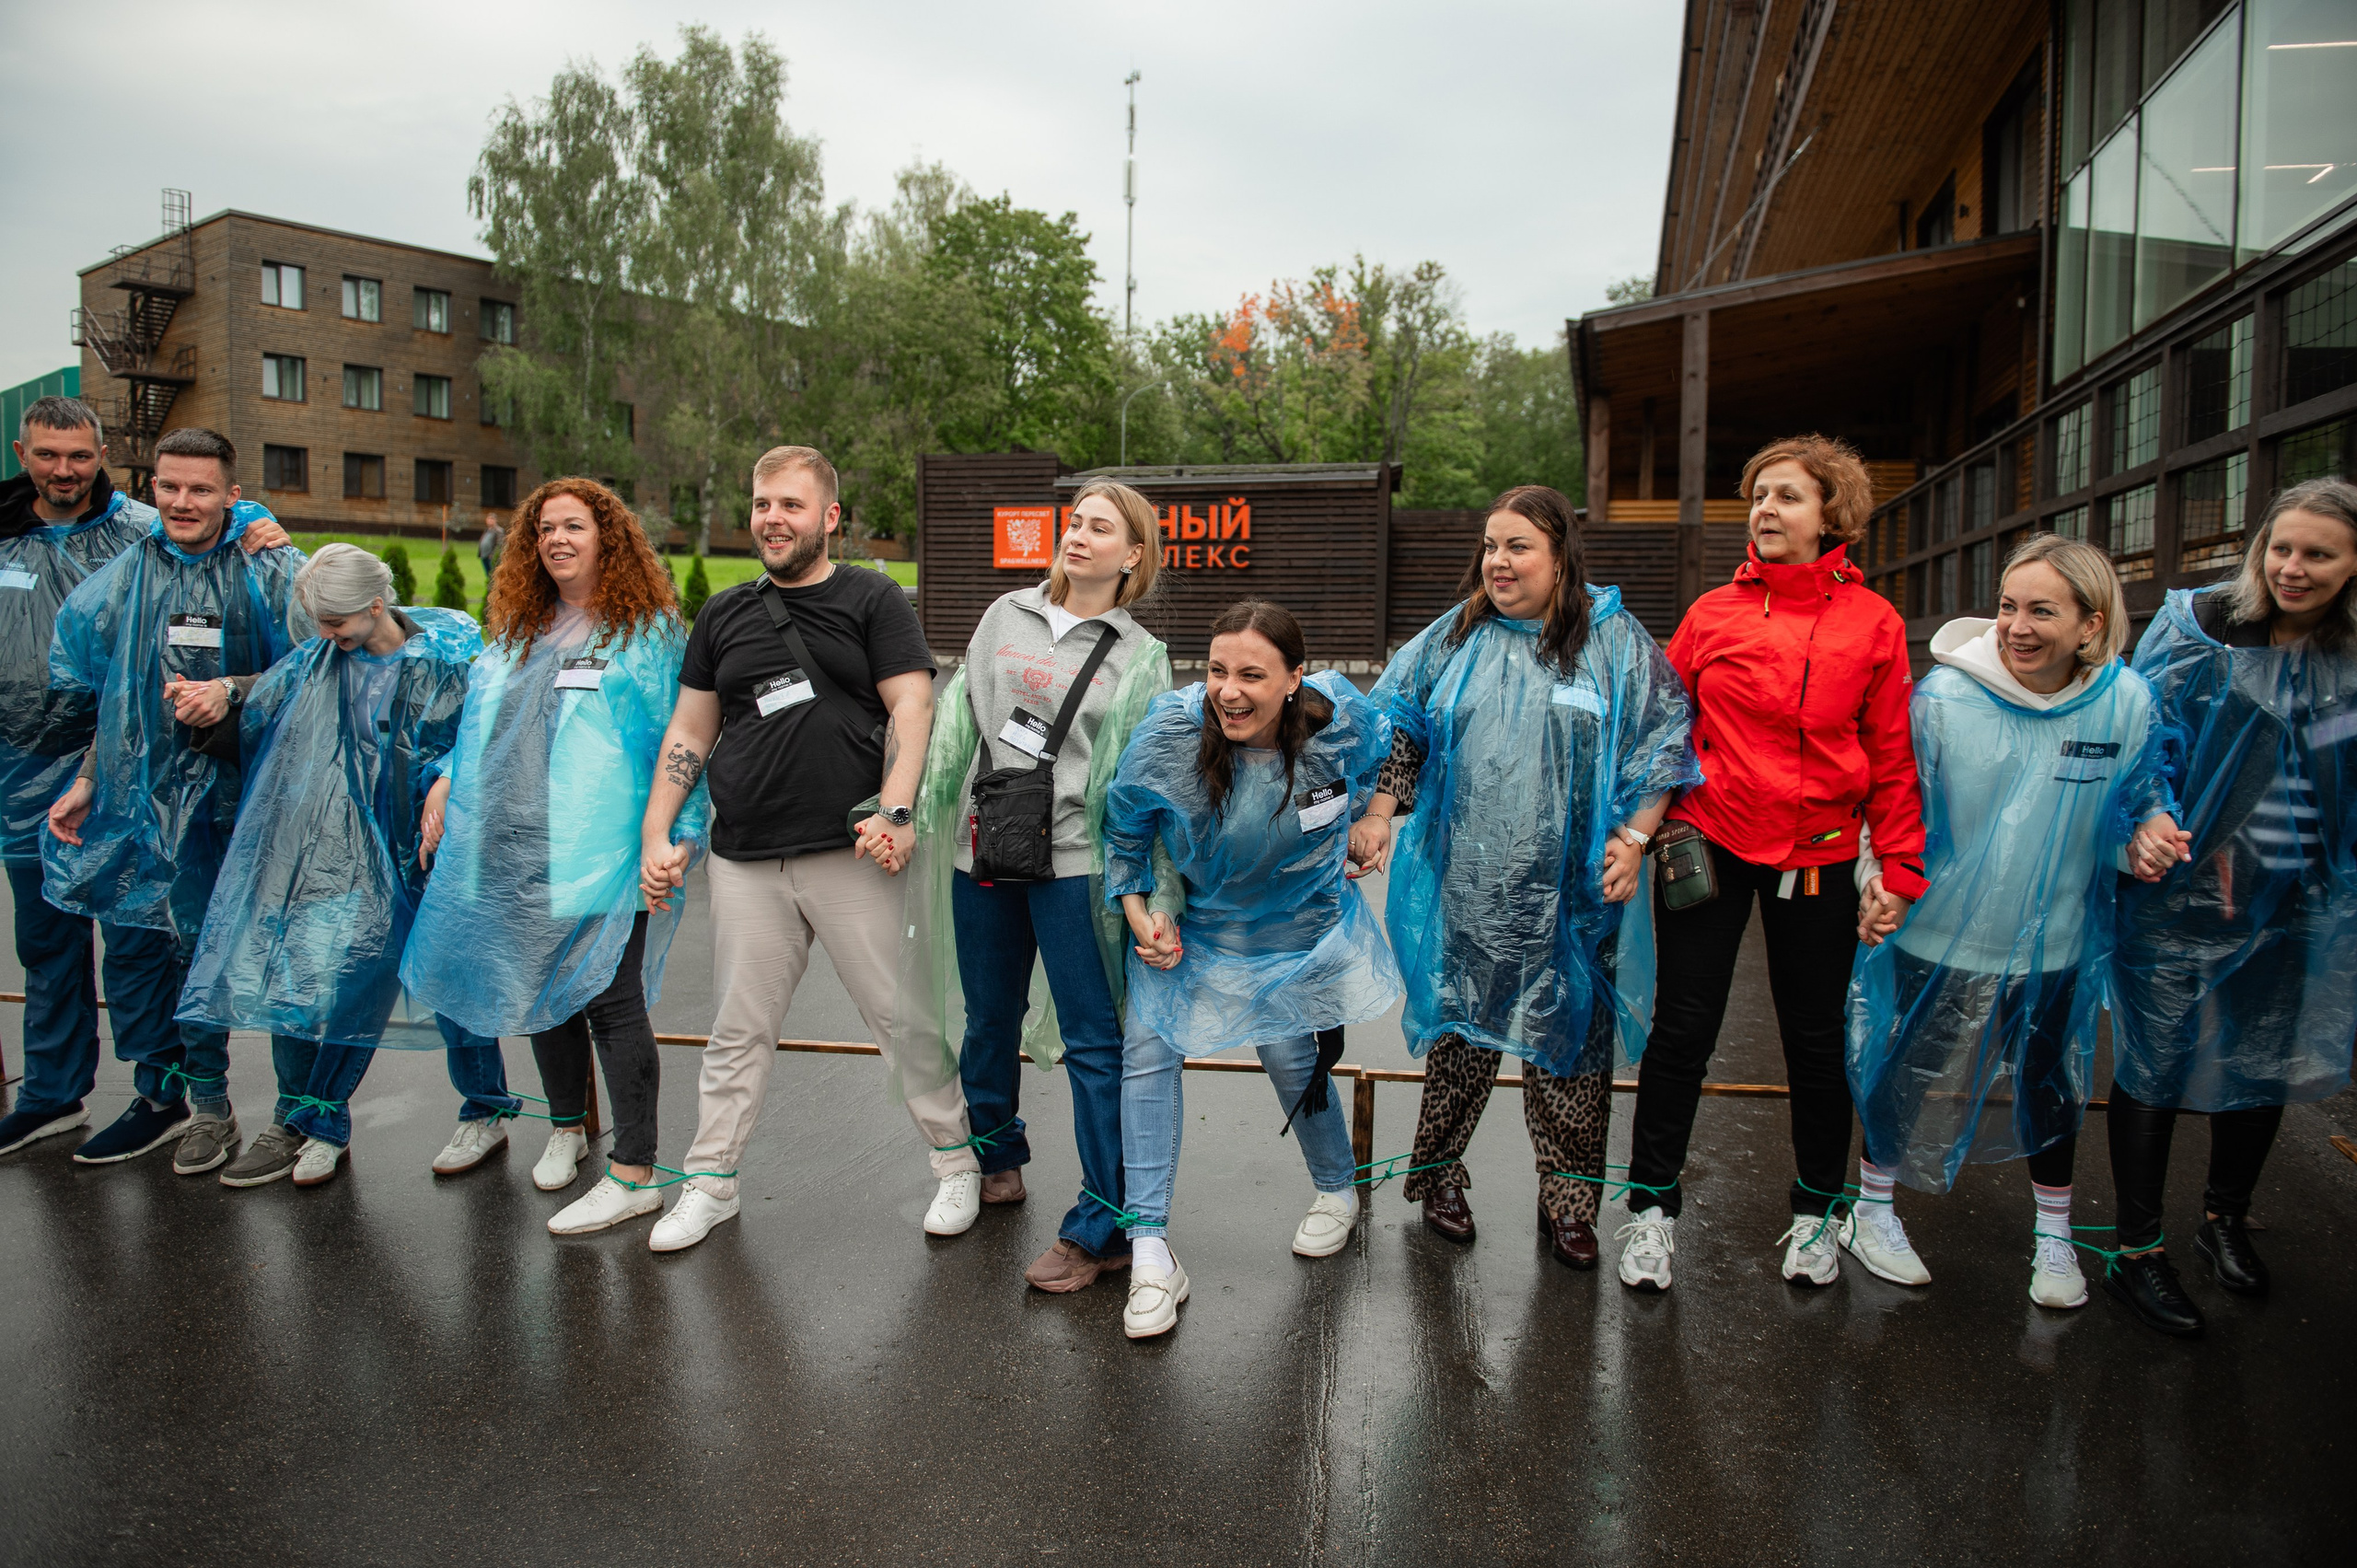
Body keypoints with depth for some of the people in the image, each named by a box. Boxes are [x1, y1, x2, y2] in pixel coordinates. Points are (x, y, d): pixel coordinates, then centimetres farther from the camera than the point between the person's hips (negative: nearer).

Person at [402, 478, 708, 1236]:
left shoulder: (648, 631, -2)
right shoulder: (518, 631, 18)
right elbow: (481, 722, 29)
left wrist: (676, 835, -12)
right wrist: (448, 780, 15)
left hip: (602, 857, -6)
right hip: (517, 854, 7)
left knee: (611, 1002, -5)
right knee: (542, 991, 15)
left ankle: (634, 1174, 3)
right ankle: (566, 1129, 36)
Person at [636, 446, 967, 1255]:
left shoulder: (874, 600, 4)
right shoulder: (724, 614, 15)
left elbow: (911, 709, -4)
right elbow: (689, 731, 16)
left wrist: (895, 810, -18)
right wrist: (656, 835, 8)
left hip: (851, 855, -3)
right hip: (746, 861, 4)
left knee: (902, 1017, 2)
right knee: (739, 1031, 10)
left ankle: (956, 1163, 18)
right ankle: (711, 1182, 25)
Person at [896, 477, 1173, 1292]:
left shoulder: (1140, 656, 2)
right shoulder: (1007, 616, 10)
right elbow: (958, 720, 11)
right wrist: (915, 811, 5)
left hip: (1074, 861, -4)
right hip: (983, 853, 4)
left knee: (1092, 1041, -4)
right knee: (989, 1022, 19)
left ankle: (1102, 1224, 4)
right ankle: (995, 1158, 41)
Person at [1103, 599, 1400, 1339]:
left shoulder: (1339, 719, -24)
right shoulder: (1167, 731, -28)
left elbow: (1382, 754, 4)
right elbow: (1124, 828, -9)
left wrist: (1361, 824, 6)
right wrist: (1139, 913, -14)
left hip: (1295, 926, 0)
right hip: (1189, 922, 0)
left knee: (1295, 1058, 11)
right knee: (1148, 1049, -9)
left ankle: (1338, 1191, 43)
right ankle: (1149, 1250, 1)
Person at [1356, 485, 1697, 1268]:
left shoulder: (1616, 641, 2)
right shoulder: (1455, 637, 8)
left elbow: (1659, 747, 2)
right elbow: (1397, 727, 11)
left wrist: (1632, 839, -8)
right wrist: (1377, 814, -1)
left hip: (1569, 892, -1)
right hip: (1466, 886, 1)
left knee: (1568, 1033, 5)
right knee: (1461, 1026, 8)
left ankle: (1568, 1204, 19)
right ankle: (1439, 1175, 26)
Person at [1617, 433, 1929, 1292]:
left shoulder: (1872, 622, -1)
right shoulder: (1713, 612, 1)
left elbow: (1891, 756, 2)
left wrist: (1900, 867, -1)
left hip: (1817, 857, 0)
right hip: (1707, 843, 0)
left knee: (1816, 1038, 12)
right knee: (1682, 1029, 4)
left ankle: (1817, 1211, 32)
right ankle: (1651, 1206, 19)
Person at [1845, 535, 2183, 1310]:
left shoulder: (2127, 702, -9)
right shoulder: (1944, 695, -17)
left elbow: (2144, 801, 8)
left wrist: (2149, 837, -13)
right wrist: (1876, 885, -18)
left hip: (2054, 946, 2)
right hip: (1938, 936, -2)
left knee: (2052, 1088, 19)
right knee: (1904, 1076, 13)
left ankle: (2053, 1237, 41)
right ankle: (1872, 1208, 36)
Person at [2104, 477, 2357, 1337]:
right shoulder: (2197, 627, -9)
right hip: (2184, 894, -4)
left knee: (2266, 1064, 17)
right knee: (2157, 1066, 1)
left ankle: (2225, 1218, 39)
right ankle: (2137, 1253, 14)